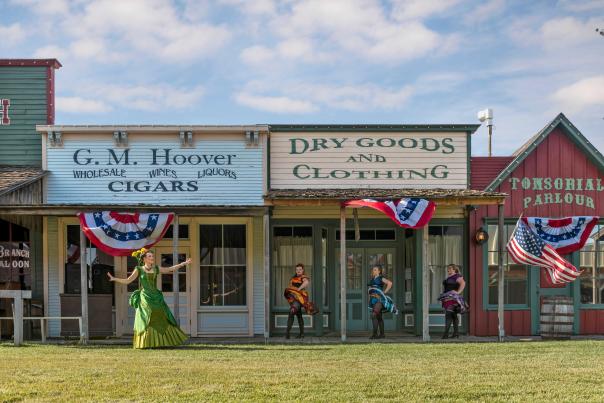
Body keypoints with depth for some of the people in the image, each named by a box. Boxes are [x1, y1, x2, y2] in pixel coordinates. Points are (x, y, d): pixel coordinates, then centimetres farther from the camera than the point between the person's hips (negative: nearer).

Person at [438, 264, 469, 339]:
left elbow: (463, 283, -22)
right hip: (447, 298, 10)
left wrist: (458, 292, -22)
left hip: (453, 298, -10)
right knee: (454, 315, 9)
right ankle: (456, 333, 9)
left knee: (448, 314, -15)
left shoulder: (457, 276, -9)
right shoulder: (448, 277, 19)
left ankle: (446, 333, -20)